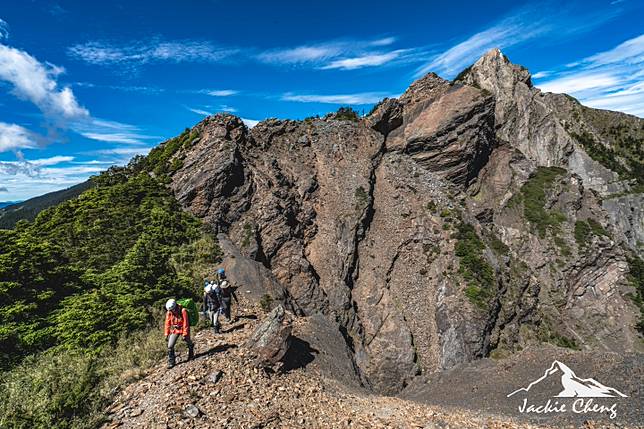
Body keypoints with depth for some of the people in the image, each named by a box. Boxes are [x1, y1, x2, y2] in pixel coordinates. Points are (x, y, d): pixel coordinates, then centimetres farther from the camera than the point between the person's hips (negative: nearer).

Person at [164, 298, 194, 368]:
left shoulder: (183, 311, -27)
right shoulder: (169, 313, -14)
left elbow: (185, 323, -23)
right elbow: (167, 324, -2)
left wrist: (185, 334, -20)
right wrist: (167, 334, 0)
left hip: (183, 329, -3)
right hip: (174, 330, 3)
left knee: (189, 343, 15)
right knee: (170, 346, -6)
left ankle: (191, 355, 42)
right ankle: (171, 362, 10)